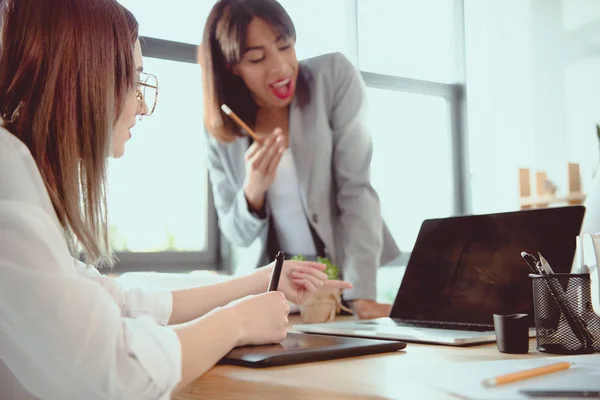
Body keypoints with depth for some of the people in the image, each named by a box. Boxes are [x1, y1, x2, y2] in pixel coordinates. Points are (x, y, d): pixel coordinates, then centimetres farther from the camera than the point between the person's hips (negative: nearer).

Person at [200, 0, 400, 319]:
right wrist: (253, 190, -22)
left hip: (347, 277, -2)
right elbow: (237, 236, 0)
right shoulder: (222, 130, -4)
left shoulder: (334, 77, -12)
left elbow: (356, 189, -16)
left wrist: (361, 295, -25)